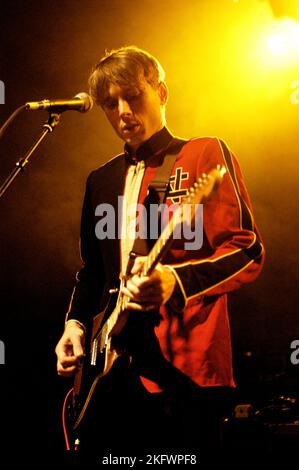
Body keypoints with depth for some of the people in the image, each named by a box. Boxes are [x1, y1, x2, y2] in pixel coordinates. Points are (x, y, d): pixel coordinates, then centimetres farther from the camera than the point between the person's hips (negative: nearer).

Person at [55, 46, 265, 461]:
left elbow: (249, 251, -10)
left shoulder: (205, 154, 0)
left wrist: (176, 280, -26)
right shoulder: (101, 180, 18)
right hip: (114, 371, 6)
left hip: (185, 372, -6)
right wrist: (76, 322, 6)